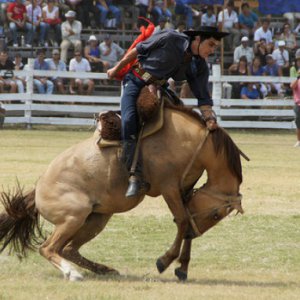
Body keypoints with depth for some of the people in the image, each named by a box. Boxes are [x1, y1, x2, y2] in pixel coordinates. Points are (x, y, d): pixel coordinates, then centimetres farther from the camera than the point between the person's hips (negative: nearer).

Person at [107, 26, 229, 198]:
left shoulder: (200, 67, -5)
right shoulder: (170, 39, -20)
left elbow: (203, 97, -4)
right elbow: (138, 50, -10)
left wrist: (210, 119, -22)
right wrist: (116, 69, -1)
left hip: (159, 87, 6)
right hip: (135, 82, -6)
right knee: (129, 121, -25)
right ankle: (136, 178, -29)